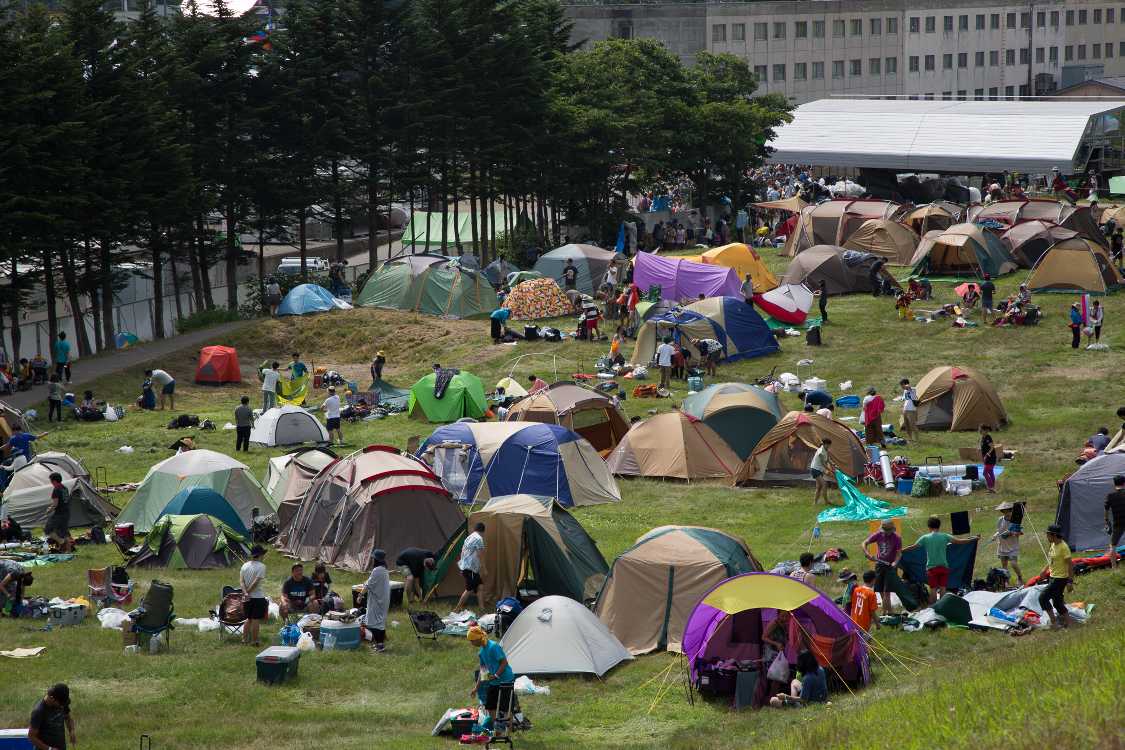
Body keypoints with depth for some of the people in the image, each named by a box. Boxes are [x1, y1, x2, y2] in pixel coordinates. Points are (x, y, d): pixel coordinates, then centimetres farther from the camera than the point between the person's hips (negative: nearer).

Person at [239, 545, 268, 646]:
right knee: (256, 619, 1)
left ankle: (245, 638, 19)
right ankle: (254, 641, 3)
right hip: (258, 596, -6)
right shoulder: (261, 566, -12)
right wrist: (248, 592, -11)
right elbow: (256, 582, -18)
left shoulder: (245, 565, 7)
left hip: (247, 597, 6)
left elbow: (241, 581, -2)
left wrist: (245, 592, -12)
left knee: (249, 619, 17)